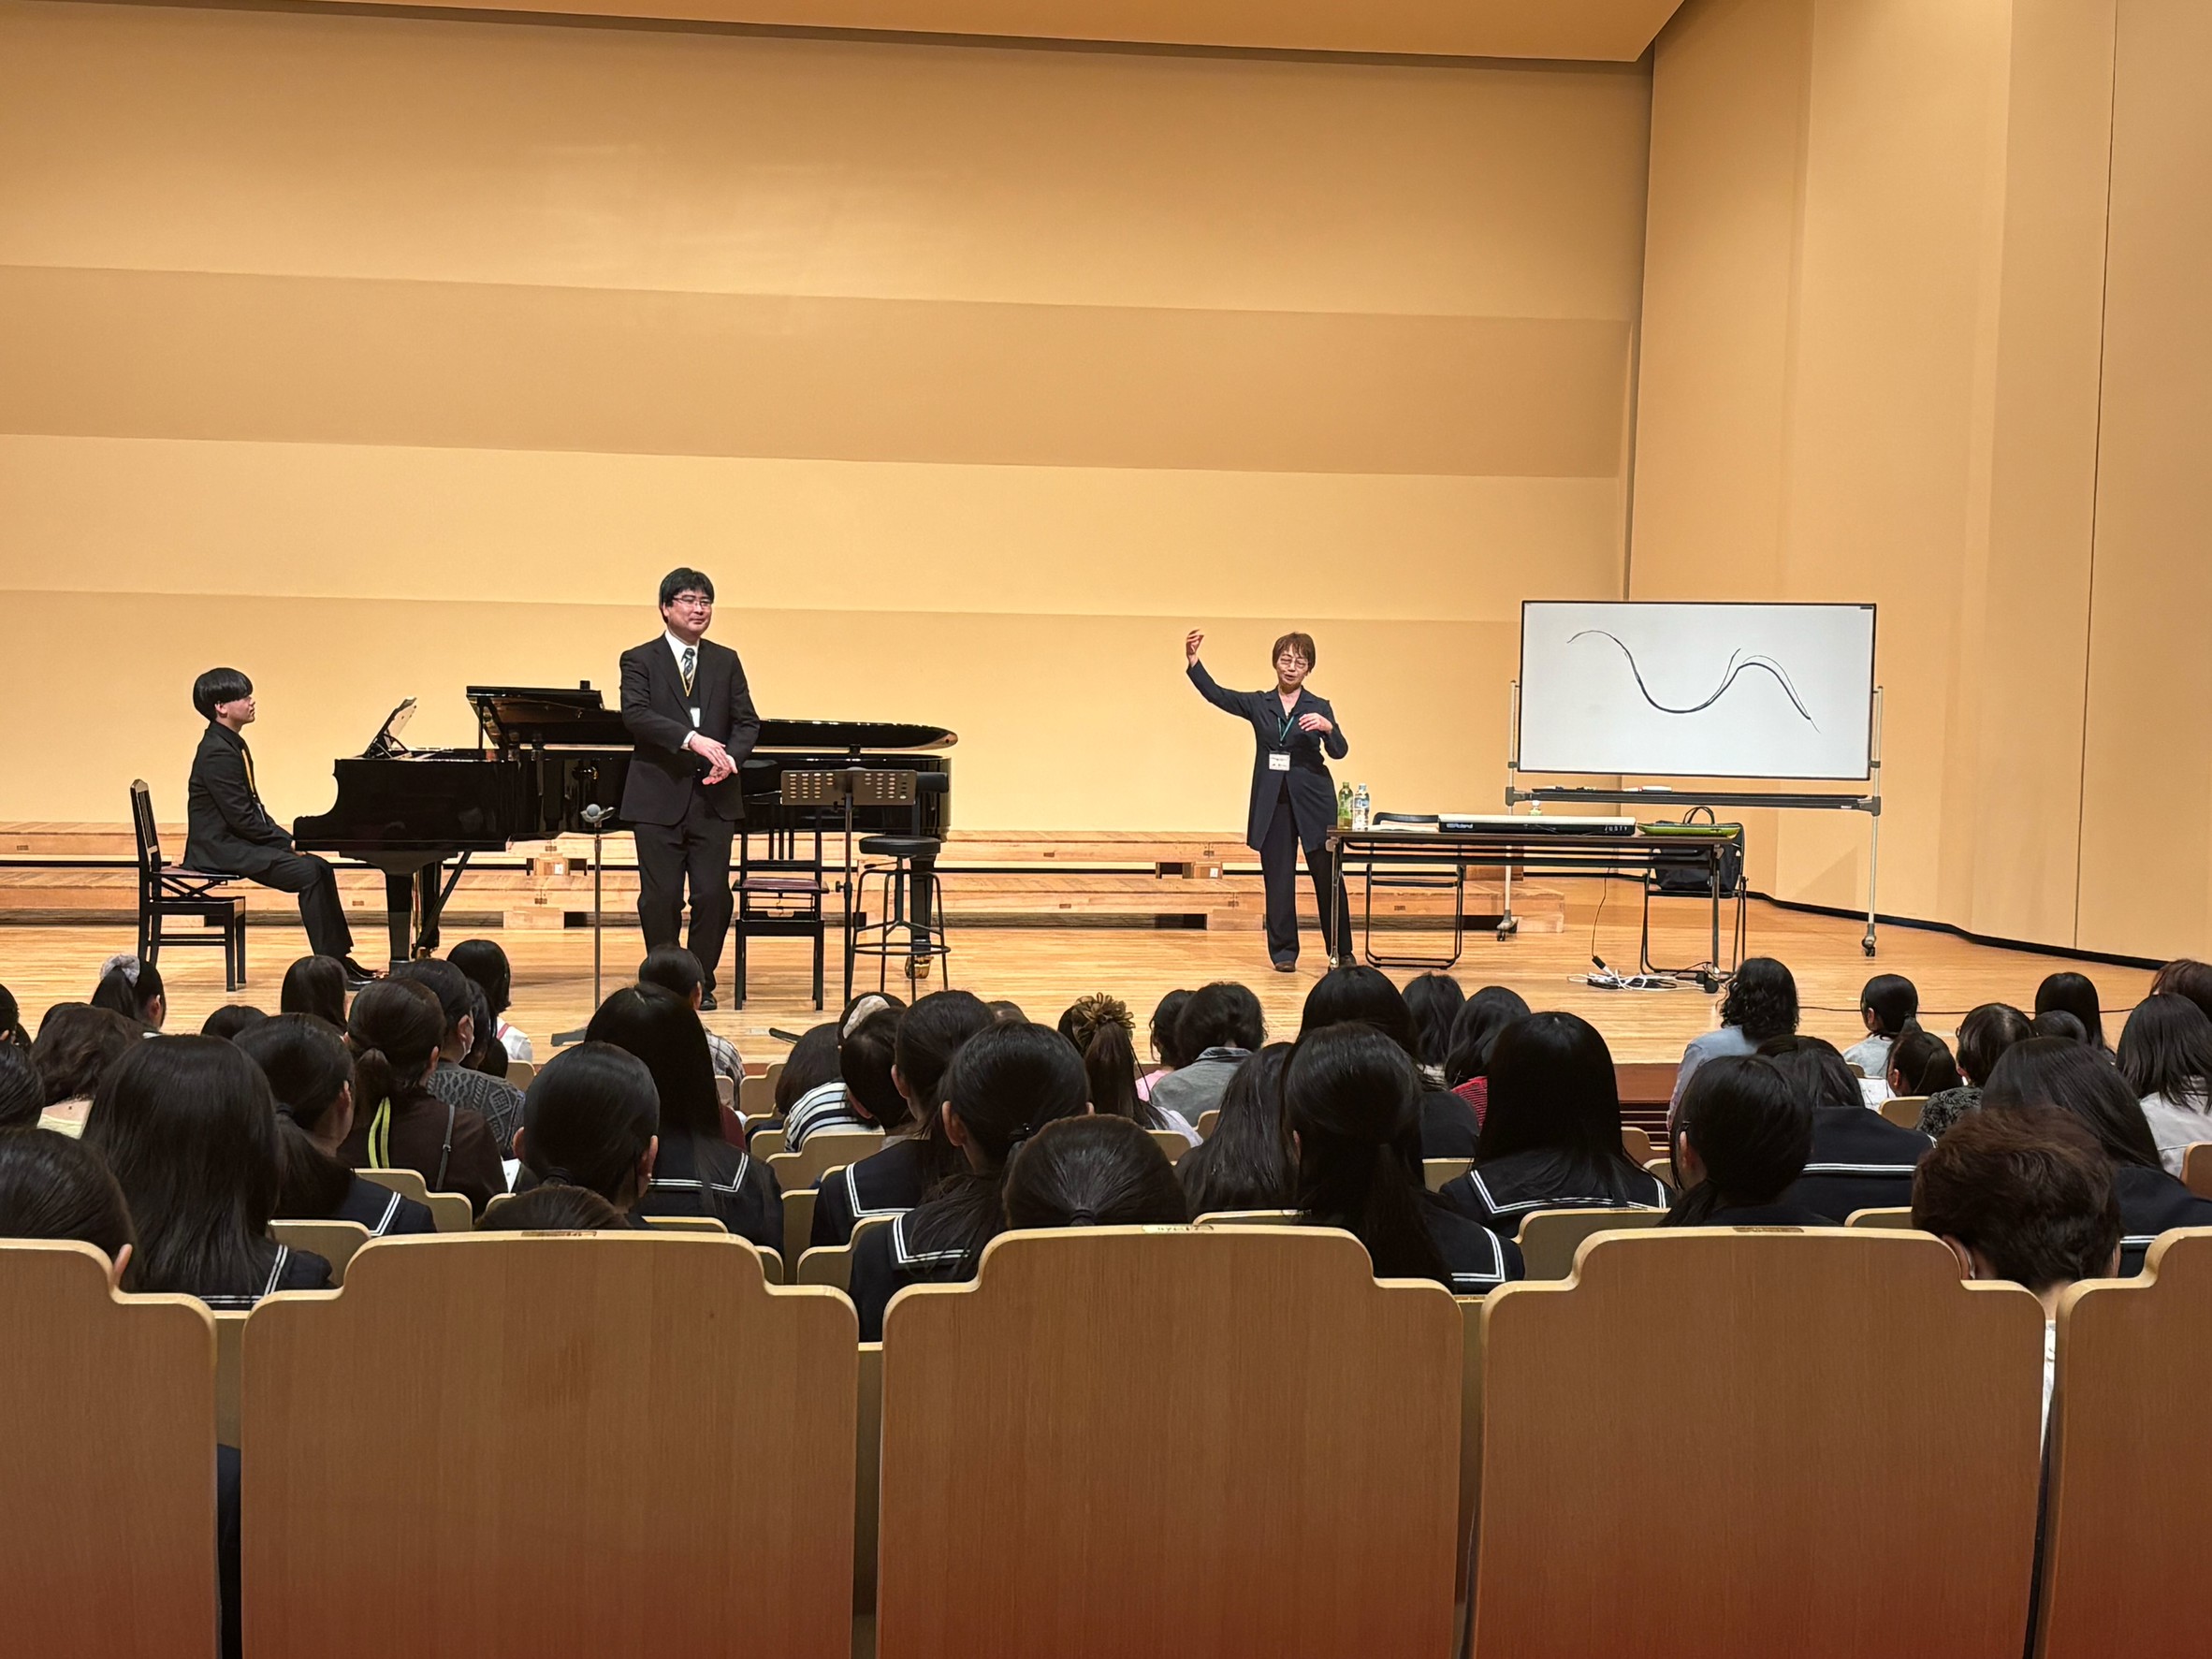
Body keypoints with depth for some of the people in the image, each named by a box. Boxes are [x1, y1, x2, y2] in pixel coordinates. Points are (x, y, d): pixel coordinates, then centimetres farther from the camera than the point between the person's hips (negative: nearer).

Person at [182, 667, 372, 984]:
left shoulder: (231, 745, 15)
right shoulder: (217, 753, -18)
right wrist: (288, 842, -15)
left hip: (236, 841, 10)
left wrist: (288, 839, 6)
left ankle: (339, 957, 2)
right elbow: (241, 818, -21)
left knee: (318, 867, 2)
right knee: (308, 872, -21)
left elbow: (253, 807, 18)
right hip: (220, 848, -10)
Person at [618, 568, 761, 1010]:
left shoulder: (726, 662, 14)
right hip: (659, 796, -2)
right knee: (660, 897, 1)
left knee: (713, 895, -2)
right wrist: (691, 738, -26)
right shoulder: (639, 660, 3)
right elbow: (635, 714, -14)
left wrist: (731, 757, -11)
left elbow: (747, 722, 10)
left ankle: (702, 983, 13)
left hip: (714, 796, 3)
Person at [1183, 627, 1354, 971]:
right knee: (1278, 879, 3)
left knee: (1327, 877, 3)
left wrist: (1327, 727, -28)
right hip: (1272, 804, 1)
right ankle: (1283, 952, 12)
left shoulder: (1319, 708, 4)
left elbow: (1339, 751, -7)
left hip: (1313, 801, -1)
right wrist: (1192, 661, -20)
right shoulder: (1258, 704, 7)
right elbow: (1215, 694, -5)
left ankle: (1341, 951, 13)